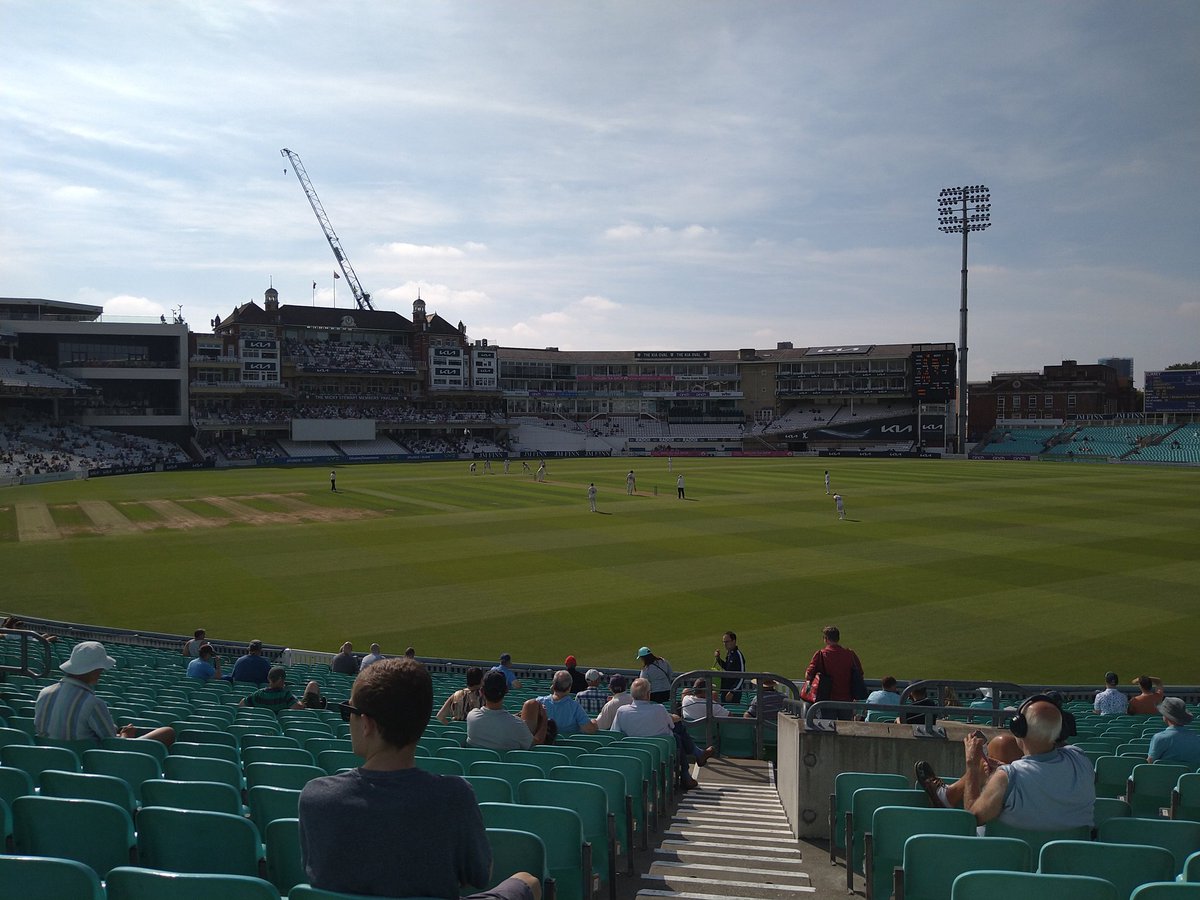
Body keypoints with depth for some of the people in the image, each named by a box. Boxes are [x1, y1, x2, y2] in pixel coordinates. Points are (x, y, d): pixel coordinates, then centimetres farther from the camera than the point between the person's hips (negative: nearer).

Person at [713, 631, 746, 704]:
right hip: (725, 691, 8)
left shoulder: (738, 655, -16)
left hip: (734, 693, -8)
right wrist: (718, 659, 12)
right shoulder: (729, 653, 9)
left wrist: (732, 692, -18)